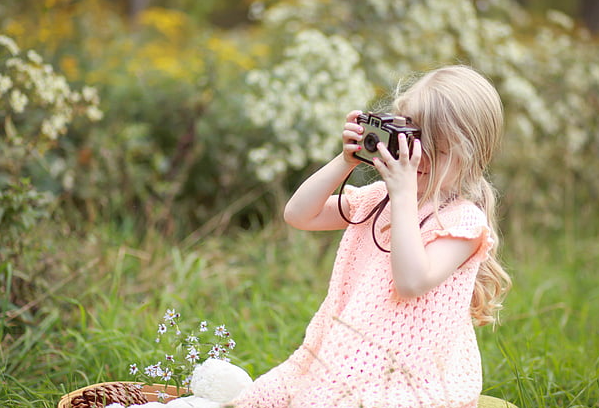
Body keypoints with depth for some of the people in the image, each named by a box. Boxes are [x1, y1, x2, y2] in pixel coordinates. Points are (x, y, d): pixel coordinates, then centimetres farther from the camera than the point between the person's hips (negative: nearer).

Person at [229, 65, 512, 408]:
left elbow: (411, 282, -27)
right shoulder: (378, 198, 11)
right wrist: (345, 162, -2)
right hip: (344, 358, 7)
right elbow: (299, 215, 9)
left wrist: (404, 195, -26)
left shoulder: (463, 218, -12)